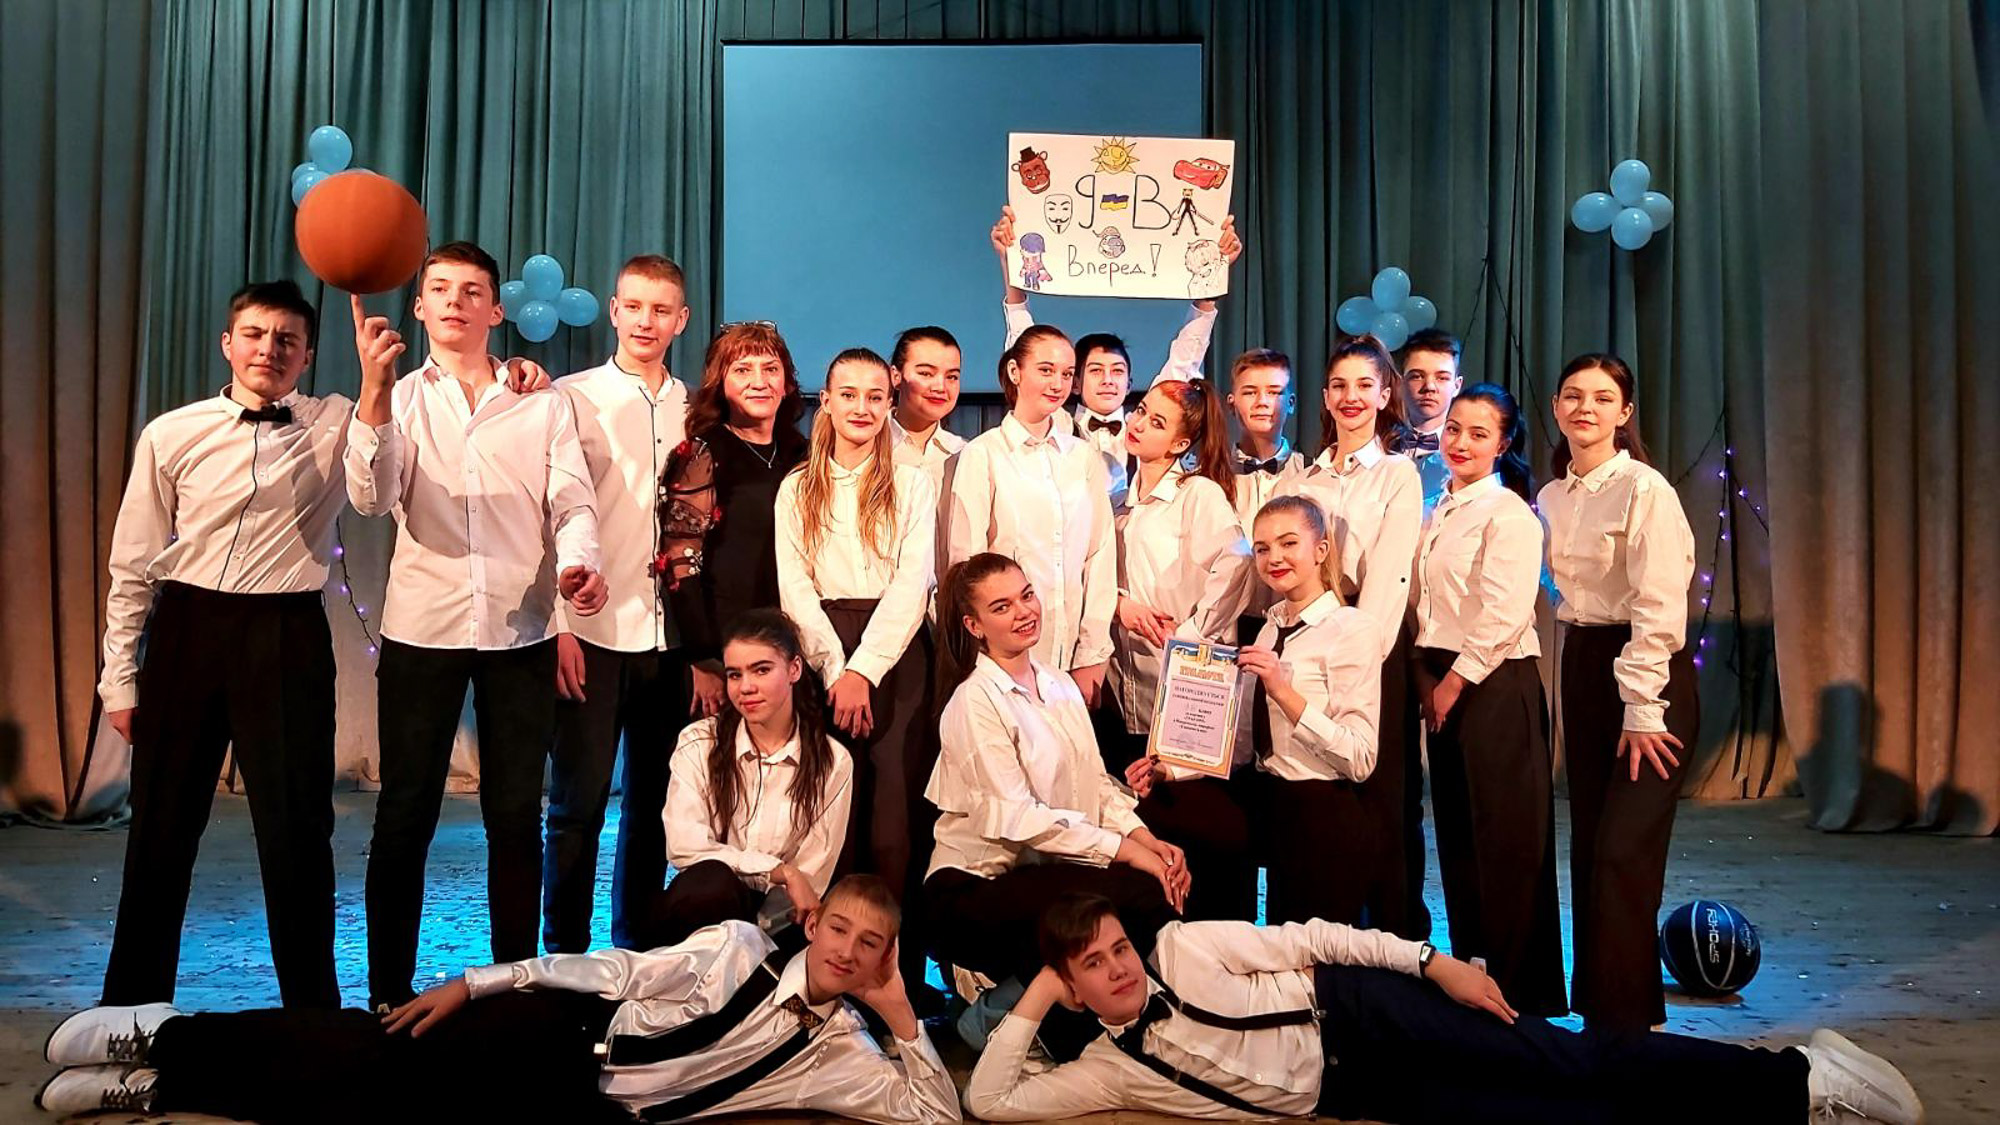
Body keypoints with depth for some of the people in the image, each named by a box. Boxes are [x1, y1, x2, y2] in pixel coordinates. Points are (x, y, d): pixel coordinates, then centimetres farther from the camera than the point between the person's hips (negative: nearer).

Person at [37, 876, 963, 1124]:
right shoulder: (740, 947, -1)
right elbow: (620, 971, -2)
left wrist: (901, 1016, -13)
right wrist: (480, 982, -5)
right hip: (562, 1034, -1)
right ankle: (168, 1039, 4)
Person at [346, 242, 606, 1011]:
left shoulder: (543, 404, 10)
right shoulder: (399, 399, 8)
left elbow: (572, 501, 1)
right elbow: (372, 497, -8)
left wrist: (579, 563, -20)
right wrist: (373, 390, -22)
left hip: (520, 631, 1)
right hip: (422, 629, 0)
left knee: (516, 816, 7)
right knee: (405, 814, 3)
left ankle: (516, 983, 19)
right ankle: (389, 994, 15)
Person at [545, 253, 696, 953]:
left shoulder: (694, 410, 11)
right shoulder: (573, 397, 2)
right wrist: (557, 626, -10)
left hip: (669, 635, 3)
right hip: (593, 631, -3)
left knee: (653, 802, 10)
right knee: (578, 803, 0)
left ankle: (637, 948, 23)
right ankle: (565, 952, 13)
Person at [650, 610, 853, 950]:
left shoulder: (833, 762, -1)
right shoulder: (699, 742, 0)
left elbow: (812, 878, -3)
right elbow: (683, 846, -12)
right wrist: (781, 871, -14)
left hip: (775, 923, 1)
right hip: (703, 905, -1)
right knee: (712, 883, -35)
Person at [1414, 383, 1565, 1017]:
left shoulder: (1508, 513, -10)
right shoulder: (1440, 512, 14)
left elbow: (1503, 614, -18)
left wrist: (1456, 680, -15)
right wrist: (1426, 675, 9)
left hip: (1494, 681, -8)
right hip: (1443, 681, 8)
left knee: (1505, 837, -2)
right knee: (1457, 832, 13)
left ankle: (1520, 988, 9)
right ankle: (1469, 967, 25)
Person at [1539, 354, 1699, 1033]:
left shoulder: (1643, 488, -12)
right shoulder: (1552, 498, 10)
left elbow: (1658, 606, -16)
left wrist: (1642, 710, -17)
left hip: (1648, 671, -7)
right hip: (1581, 668, 7)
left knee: (1621, 852, -8)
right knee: (1588, 848, 10)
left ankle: (1624, 1019, 5)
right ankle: (1596, 1005, 21)